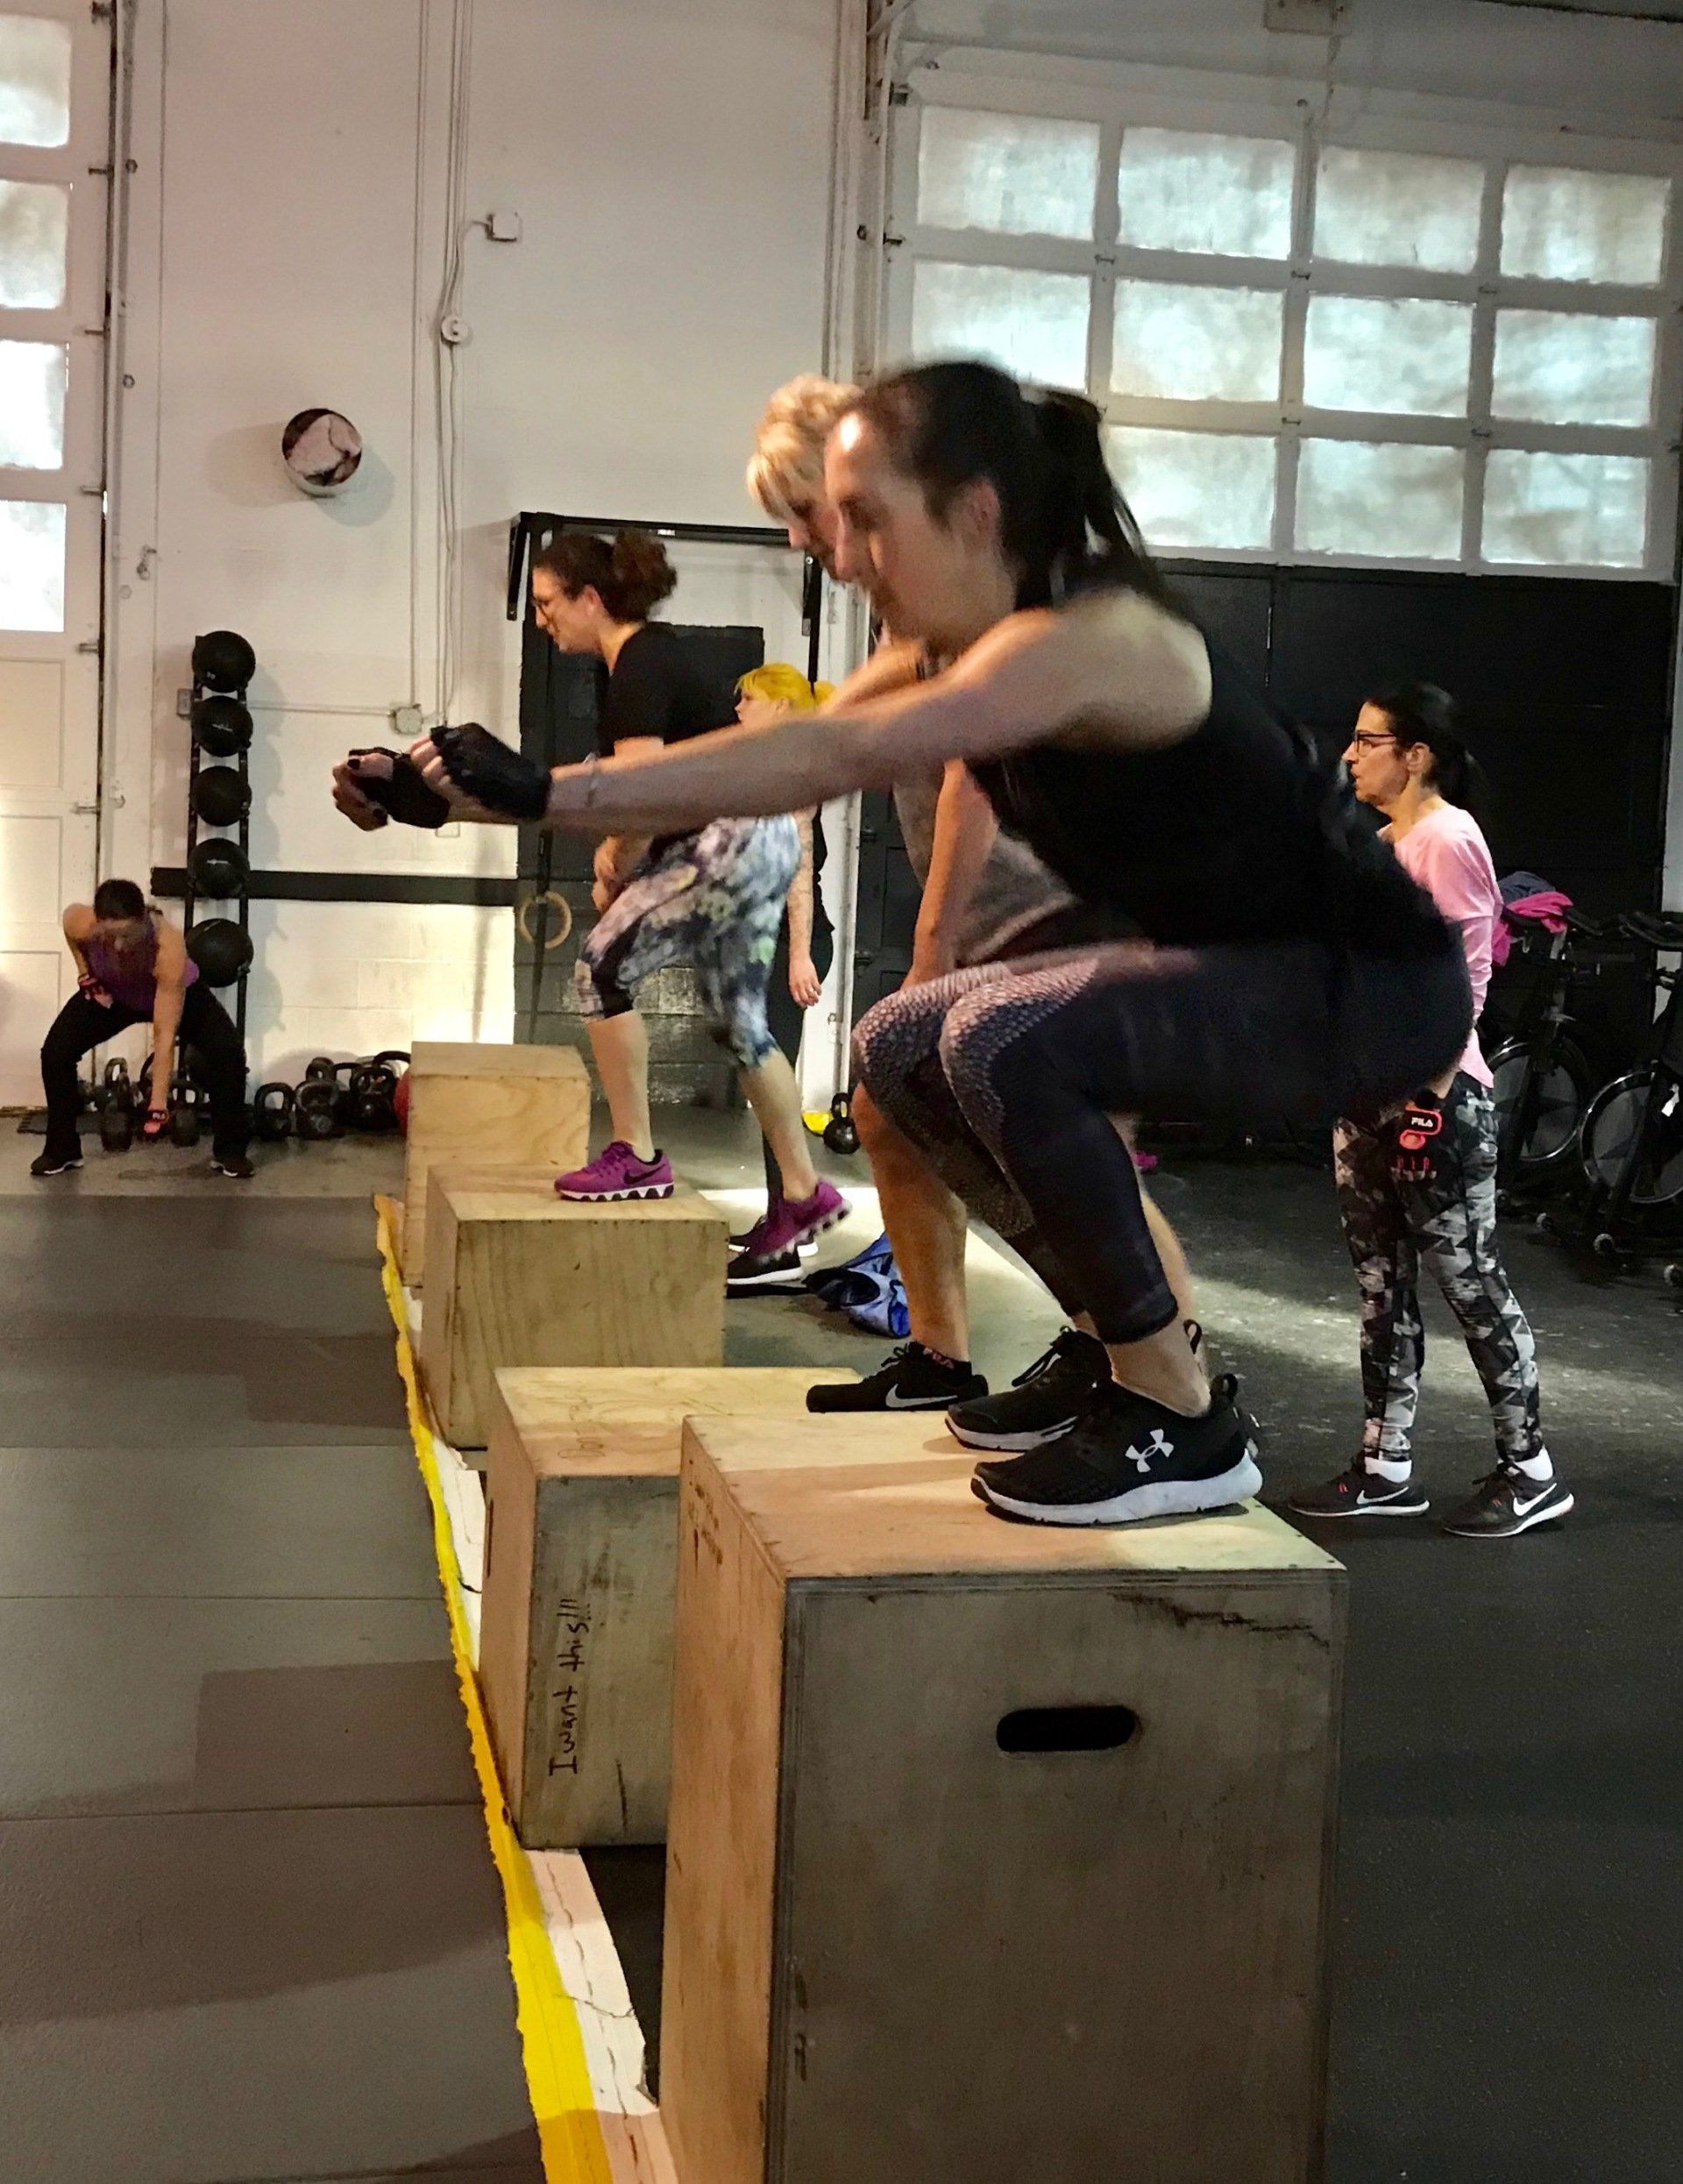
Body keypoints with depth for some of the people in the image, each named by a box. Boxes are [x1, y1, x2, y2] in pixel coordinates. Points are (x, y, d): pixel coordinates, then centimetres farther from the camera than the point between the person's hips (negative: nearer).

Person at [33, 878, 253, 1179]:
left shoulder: (169, 947, -45)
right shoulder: (80, 922, -38)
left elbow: (165, 1036, -39)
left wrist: (158, 1106, -37)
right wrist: (86, 976, -10)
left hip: (178, 993, -3)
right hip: (110, 993, 3)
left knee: (228, 1055, -23)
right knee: (55, 1052, -13)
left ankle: (229, 1151, -4)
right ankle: (61, 1150, 4)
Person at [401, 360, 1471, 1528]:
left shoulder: (1085, 640, -25)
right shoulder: (974, 648, 3)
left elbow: (832, 756, -35)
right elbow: (812, 744, -3)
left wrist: (554, 791, -36)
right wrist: (519, 791, -11)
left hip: (1374, 989, -9)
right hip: (1247, 969, 10)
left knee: (1002, 1041, -29)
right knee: (903, 1046, 7)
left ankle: (1186, 1427, -14)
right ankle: (1140, 1358, 16)